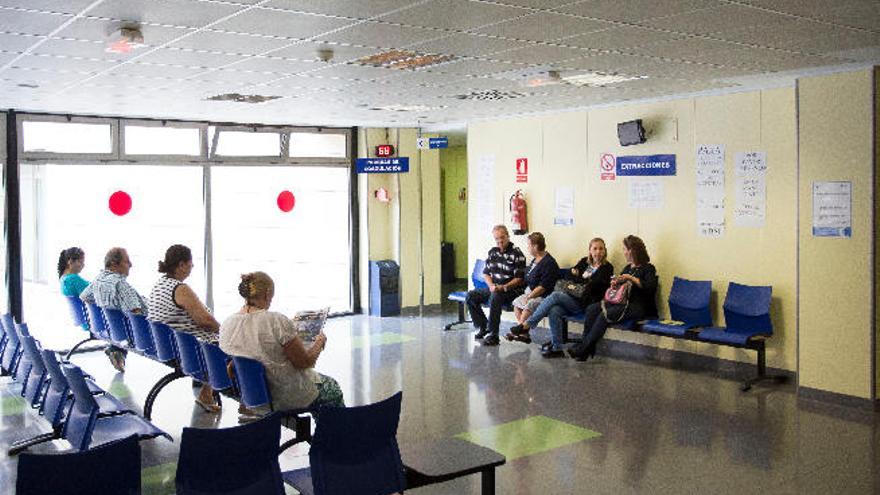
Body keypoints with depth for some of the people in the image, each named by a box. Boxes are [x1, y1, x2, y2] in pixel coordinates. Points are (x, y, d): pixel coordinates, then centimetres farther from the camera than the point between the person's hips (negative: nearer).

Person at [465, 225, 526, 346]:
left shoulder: (517, 254, -9)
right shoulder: (492, 252, 12)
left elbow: (519, 278, -13)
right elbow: (485, 273, 13)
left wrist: (503, 287, -23)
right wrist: (491, 285, -7)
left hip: (511, 290, -7)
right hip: (493, 288, 7)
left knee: (495, 297, -37)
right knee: (470, 296, -8)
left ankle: (492, 334, -31)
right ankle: (482, 327, 1)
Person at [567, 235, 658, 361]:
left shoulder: (648, 268, -2)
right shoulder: (628, 267, 22)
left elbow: (651, 287, -18)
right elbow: (619, 284, 32)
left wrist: (631, 278, -21)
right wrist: (615, 283, 7)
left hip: (639, 306, -8)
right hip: (622, 302, 8)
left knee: (606, 314, -29)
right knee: (592, 308, -14)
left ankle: (583, 349, -23)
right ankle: (587, 347, -21)